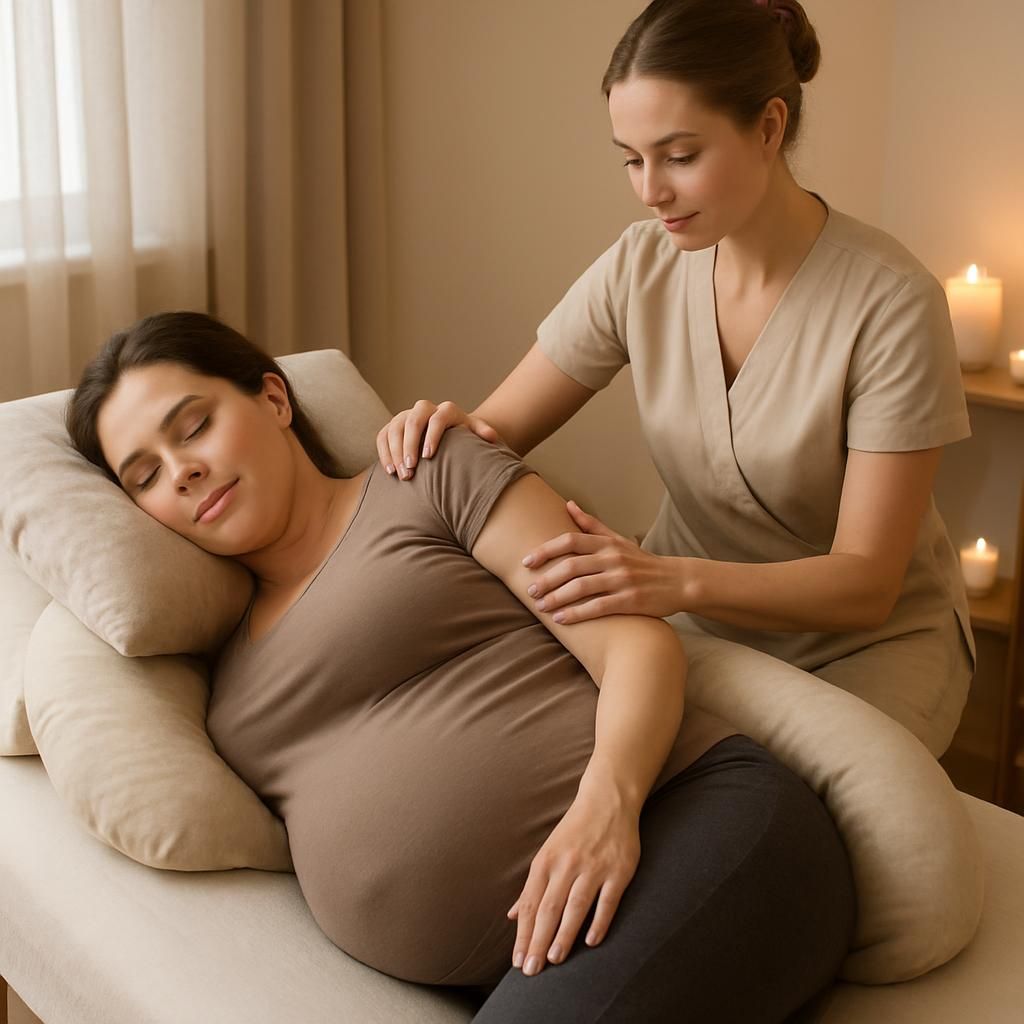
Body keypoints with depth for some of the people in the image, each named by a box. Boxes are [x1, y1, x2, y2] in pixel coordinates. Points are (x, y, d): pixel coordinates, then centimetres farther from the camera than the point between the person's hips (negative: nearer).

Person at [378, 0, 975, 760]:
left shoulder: (891, 302, -21)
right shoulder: (639, 268, -7)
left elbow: (866, 583, -21)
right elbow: (497, 431, -2)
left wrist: (679, 580, -38)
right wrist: (444, 430, -27)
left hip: (869, 636, -3)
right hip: (694, 619, 3)